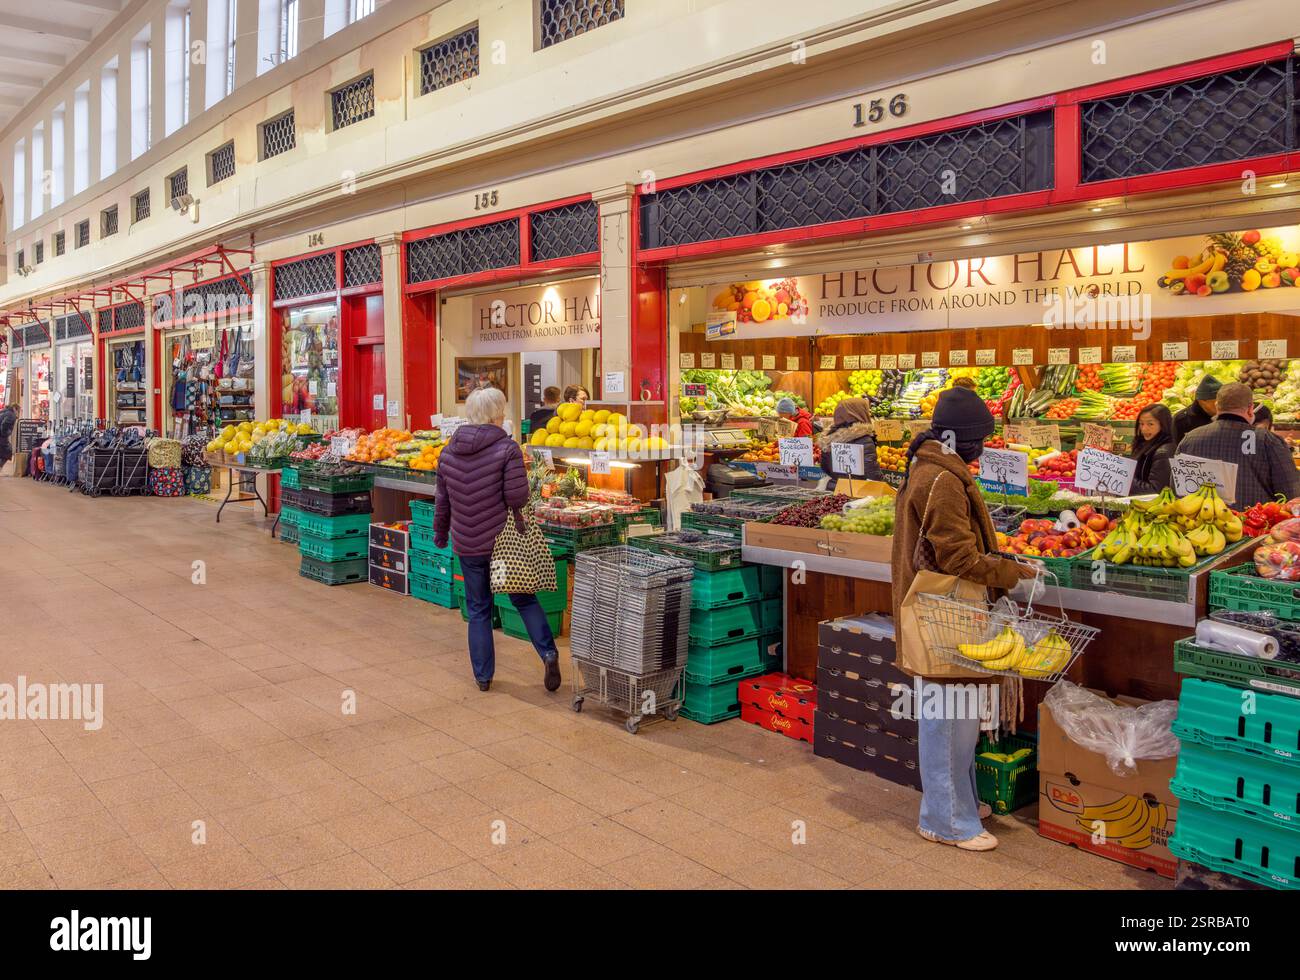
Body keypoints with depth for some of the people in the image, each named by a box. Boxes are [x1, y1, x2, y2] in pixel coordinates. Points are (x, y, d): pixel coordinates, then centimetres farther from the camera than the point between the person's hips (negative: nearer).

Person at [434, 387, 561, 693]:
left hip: (467, 544, 3)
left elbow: (442, 499, 11)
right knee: (524, 599, 12)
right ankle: (548, 653, -2)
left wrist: (440, 533, 24)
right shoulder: (507, 449, -12)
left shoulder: (448, 452, 4)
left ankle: (483, 676, 18)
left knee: (478, 610, 13)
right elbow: (518, 497, -18)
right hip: (503, 539, -3)